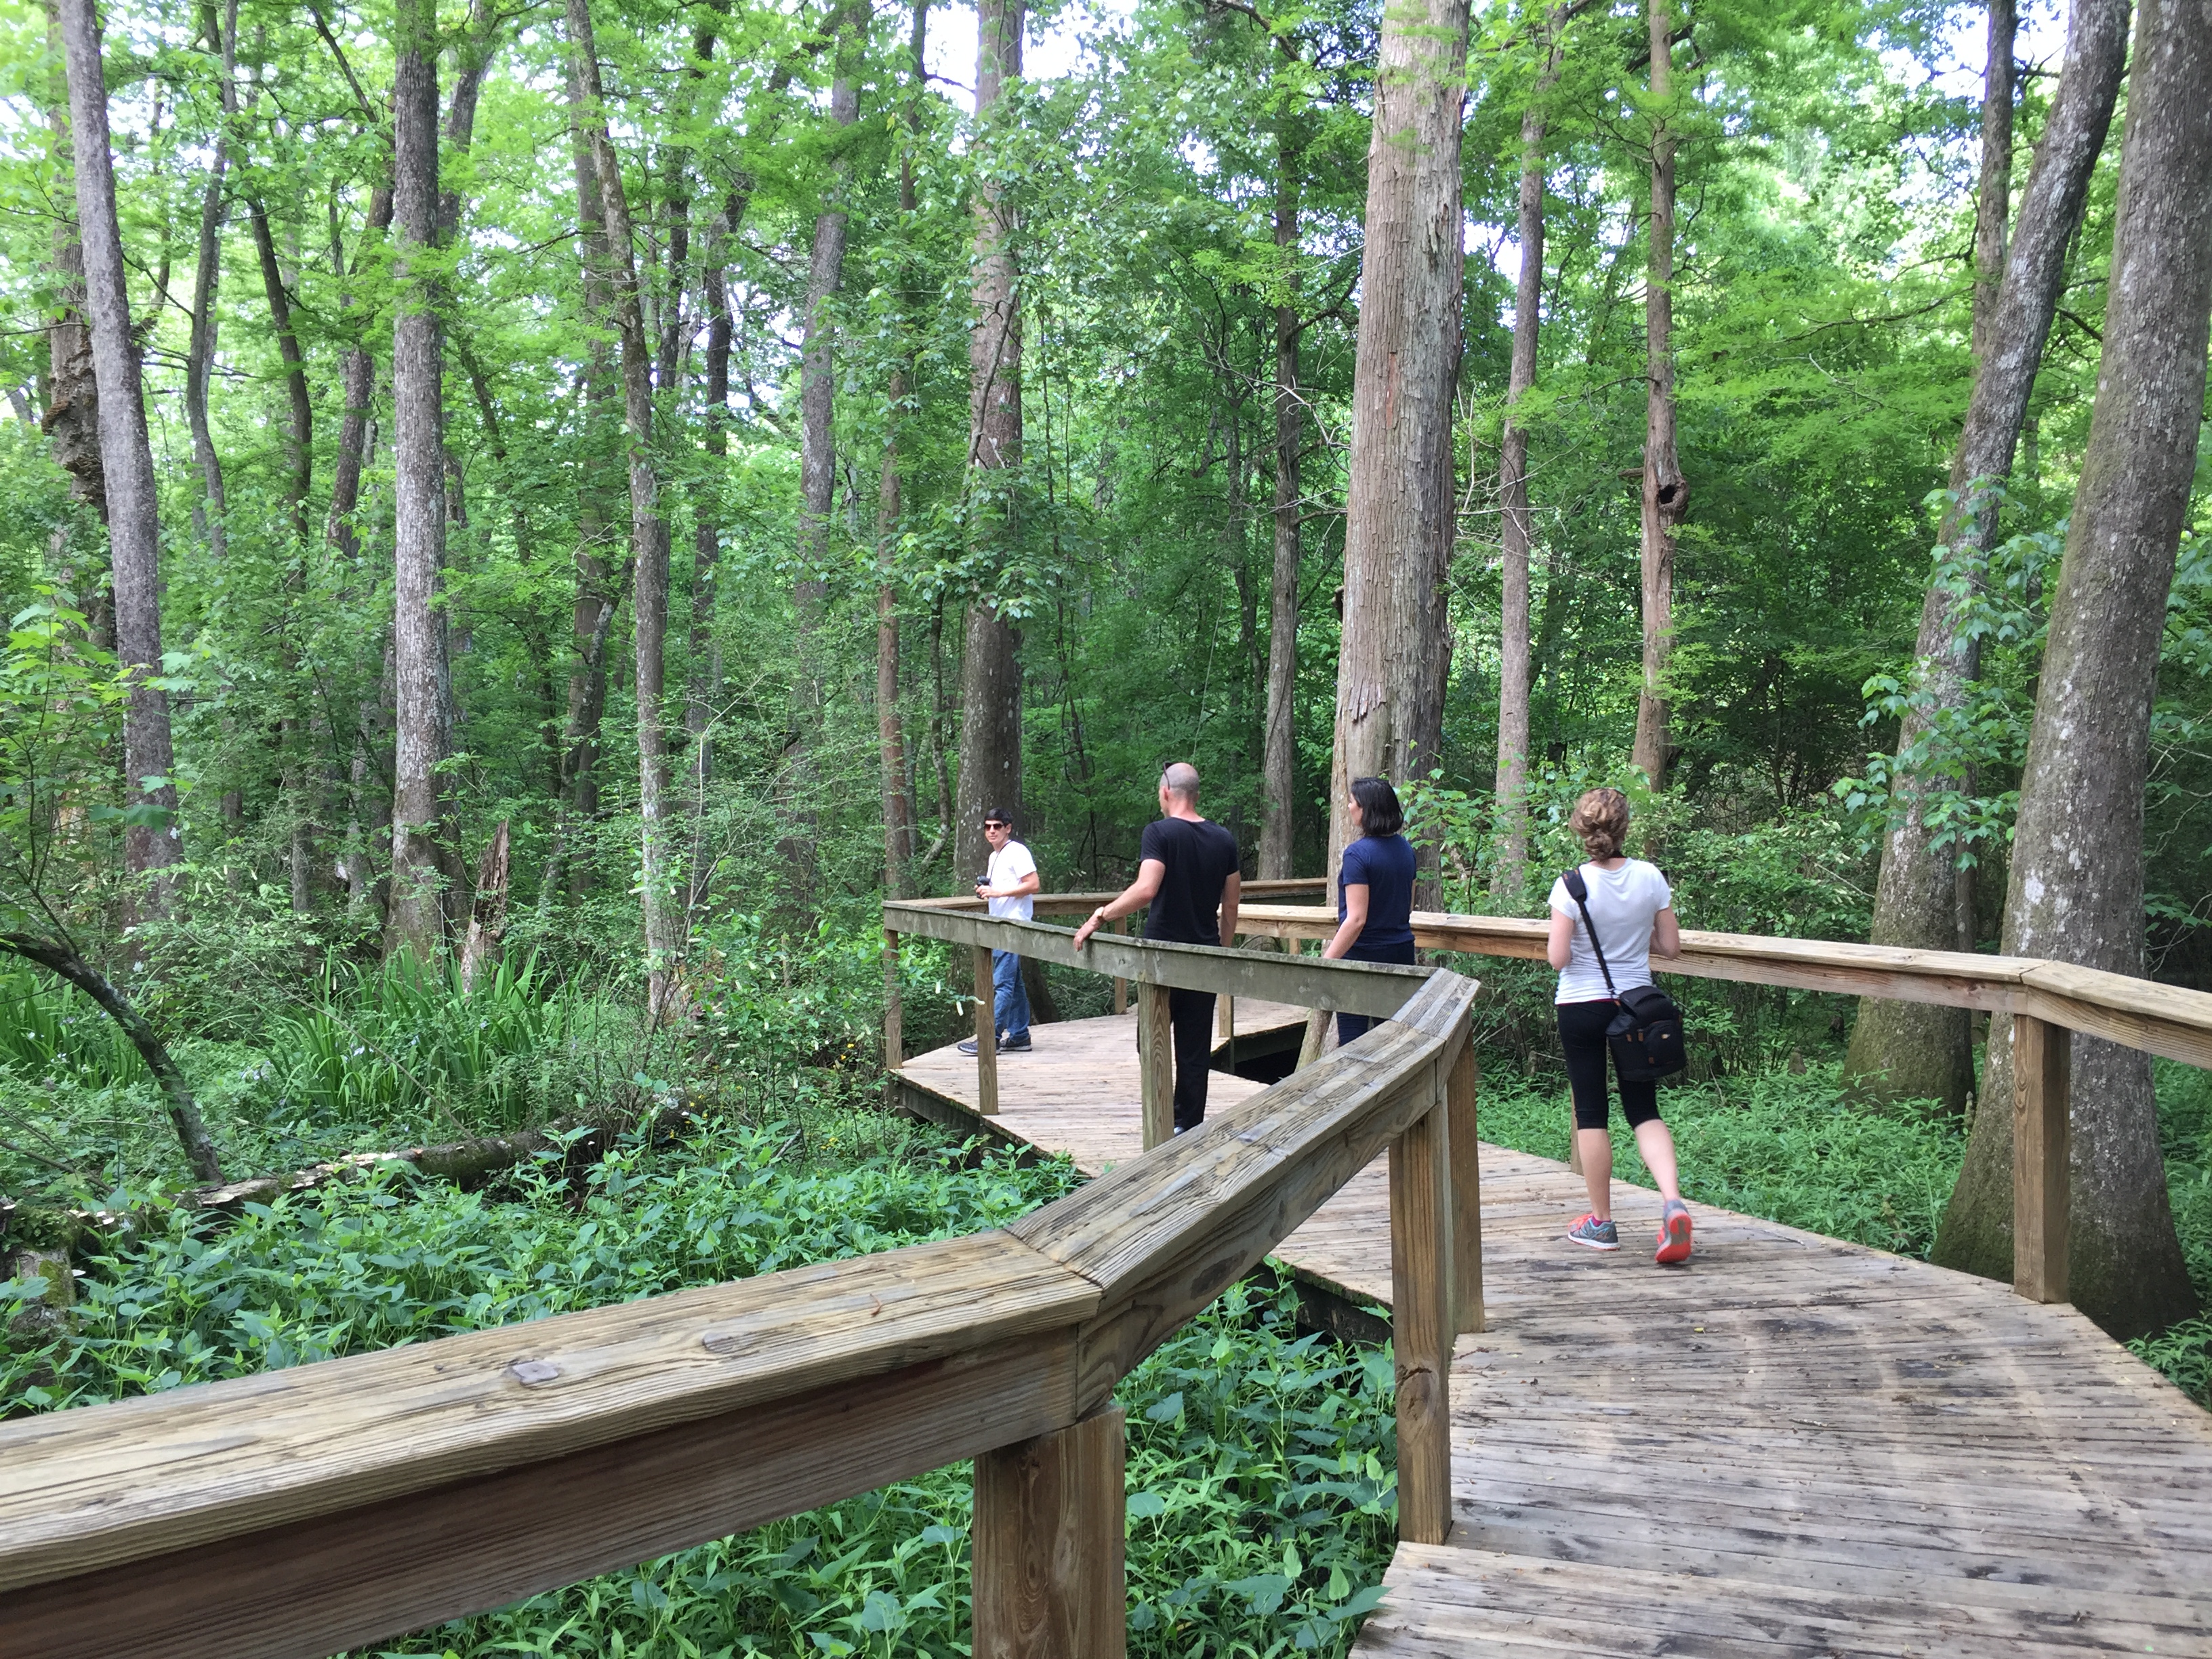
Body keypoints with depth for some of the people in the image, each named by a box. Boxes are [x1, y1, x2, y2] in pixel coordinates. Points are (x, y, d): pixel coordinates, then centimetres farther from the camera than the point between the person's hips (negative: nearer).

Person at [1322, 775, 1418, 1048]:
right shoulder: (1405, 849, 6)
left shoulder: (1358, 854, -17)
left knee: (1351, 1037, 0)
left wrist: (1327, 961, -18)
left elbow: (1356, 919, -21)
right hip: (1401, 952, 7)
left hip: (1363, 954, -7)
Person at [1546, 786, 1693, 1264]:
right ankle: (1673, 1201, -11)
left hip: (1582, 1006, -3)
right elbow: (1671, 946, 0)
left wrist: (1555, 942, 5)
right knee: (1644, 1110, 11)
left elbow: (1558, 957, -16)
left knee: (1591, 1113, 8)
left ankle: (1602, 1223, 16)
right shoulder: (1651, 877, -5)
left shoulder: (1571, 884, -15)